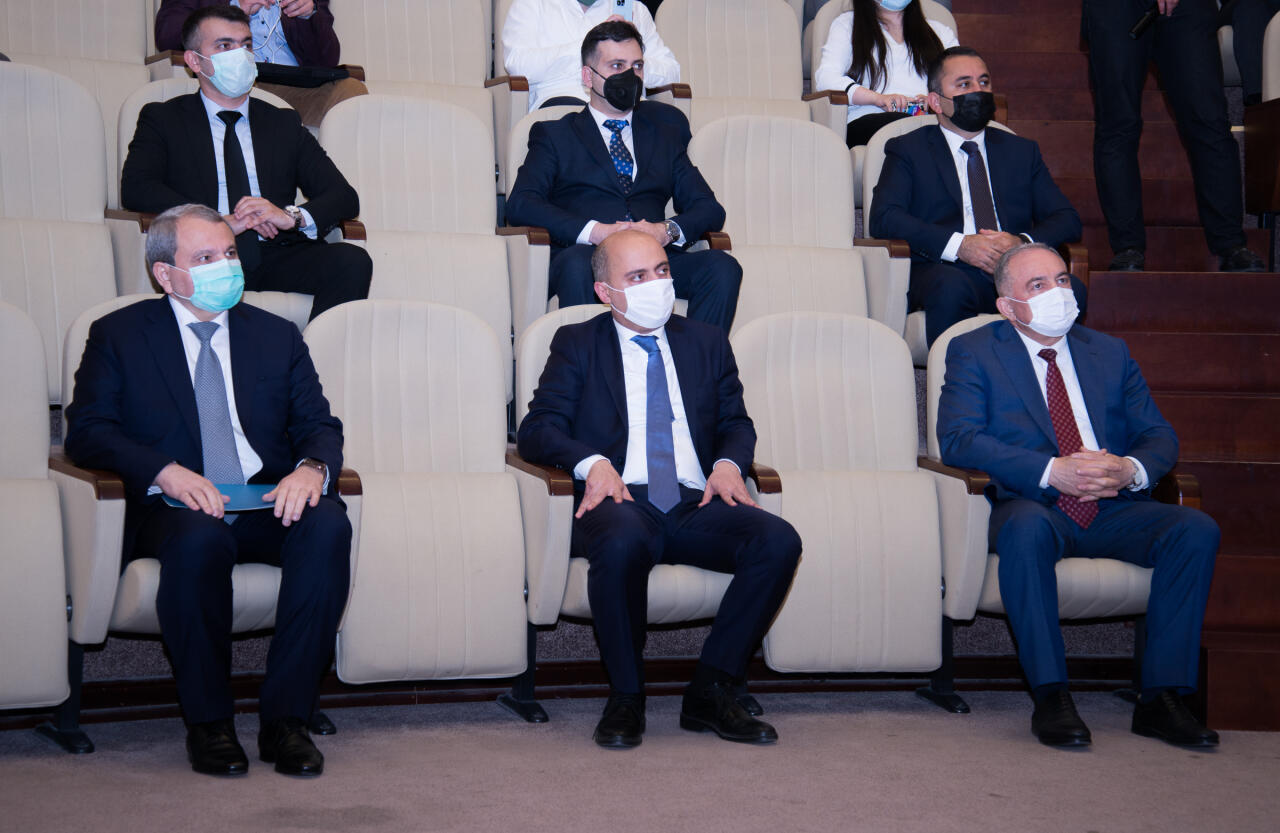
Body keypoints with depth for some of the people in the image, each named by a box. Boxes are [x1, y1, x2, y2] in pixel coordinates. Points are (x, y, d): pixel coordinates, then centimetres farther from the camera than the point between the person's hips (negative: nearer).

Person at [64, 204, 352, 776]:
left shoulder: (276, 336, 19)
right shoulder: (119, 335, 10)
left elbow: (319, 425, 12)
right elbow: (86, 431, -1)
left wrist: (312, 468, -14)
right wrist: (166, 472, -19)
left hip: (269, 503, 3)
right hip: (176, 508, -3)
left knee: (328, 524, -31)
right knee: (200, 538, -38)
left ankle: (285, 718, -26)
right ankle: (208, 723, -22)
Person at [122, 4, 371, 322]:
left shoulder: (284, 124, 23)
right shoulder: (162, 119, 15)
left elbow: (345, 197, 13)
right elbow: (135, 189, -3)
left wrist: (292, 216, -9)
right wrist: (220, 222, -16)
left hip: (274, 259, 3)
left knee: (352, 260, -27)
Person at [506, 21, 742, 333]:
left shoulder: (666, 129, 28)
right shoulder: (555, 135, 18)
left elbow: (709, 209, 19)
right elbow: (520, 204, 1)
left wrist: (668, 230, -6)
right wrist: (595, 231, -14)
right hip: (591, 259, -2)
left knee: (722, 266, -26)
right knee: (577, 263, -37)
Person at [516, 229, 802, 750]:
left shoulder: (708, 343, 24)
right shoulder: (577, 345, 15)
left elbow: (737, 422, 23)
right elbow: (536, 431, 6)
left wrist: (728, 462, -1)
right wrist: (593, 463, -14)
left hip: (696, 505, 3)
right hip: (622, 502, -3)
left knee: (778, 541, -26)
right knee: (622, 542, -40)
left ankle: (711, 693, -16)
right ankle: (626, 698, -19)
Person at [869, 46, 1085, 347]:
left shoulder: (1022, 151, 26)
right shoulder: (908, 150, 15)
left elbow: (1067, 220, 16)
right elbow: (883, 218, -2)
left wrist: (1023, 243, -7)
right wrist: (958, 245, -16)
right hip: (944, 270, -3)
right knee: (952, 287, -38)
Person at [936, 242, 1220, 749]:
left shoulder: (1109, 352, 21)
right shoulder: (973, 352, 8)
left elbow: (1159, 436, 15)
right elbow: (958, 439, -8)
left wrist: (1131, 470, -11)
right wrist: (1052, 472, -18)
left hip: (1113, 510, 4)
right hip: (1033, 507, -4)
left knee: (1196, 529, -23)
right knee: (1026, 527, -38)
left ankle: (1162, 698, -20)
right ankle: (1050, 698, -30)